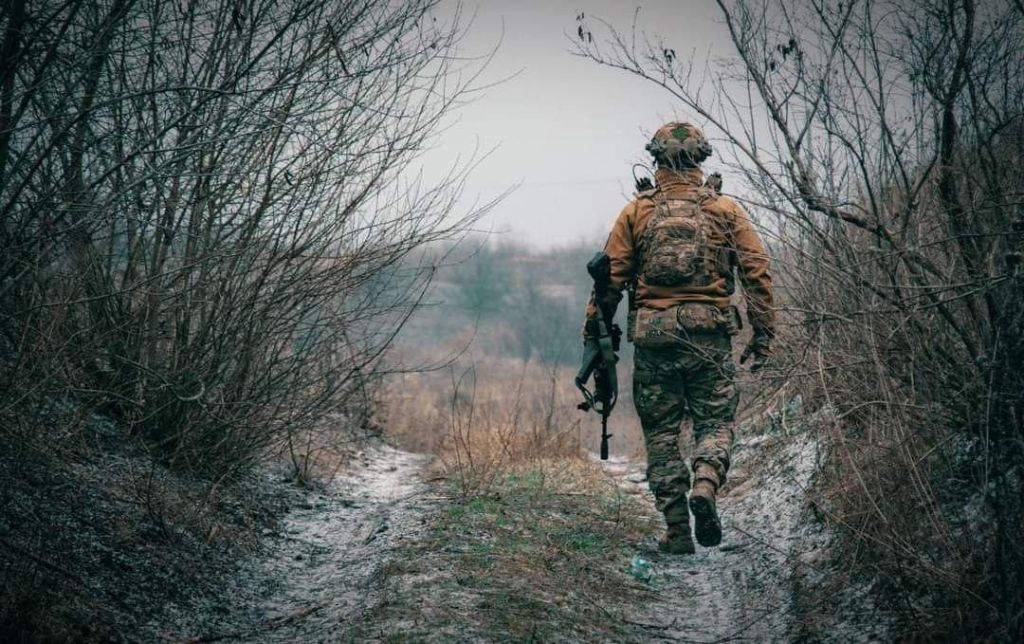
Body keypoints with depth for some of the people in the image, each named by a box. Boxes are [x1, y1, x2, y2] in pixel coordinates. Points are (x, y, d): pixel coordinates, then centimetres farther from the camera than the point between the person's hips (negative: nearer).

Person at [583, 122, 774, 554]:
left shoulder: (636, 212, 5)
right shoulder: (725, 210, 5)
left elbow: (610, 278, 2)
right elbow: (757, 273, 1)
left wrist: (593, 335, 8)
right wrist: (764, 335, 4)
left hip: (652, 335, 1)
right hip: (709, 335, 0)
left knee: (661, 431, 8)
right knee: (715, 420, 10)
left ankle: (677, 530, 6)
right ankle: (706, 483, -19)